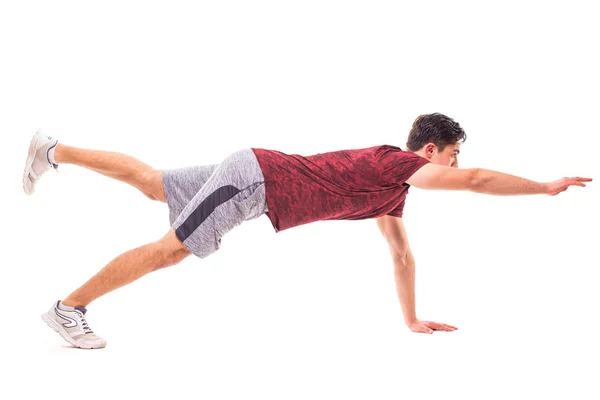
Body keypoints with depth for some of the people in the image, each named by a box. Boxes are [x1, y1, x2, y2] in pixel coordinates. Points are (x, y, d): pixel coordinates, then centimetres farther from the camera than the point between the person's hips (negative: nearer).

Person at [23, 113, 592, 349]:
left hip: (255, 178, 9)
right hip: (254, 177, -9)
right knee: (170, 249, -8)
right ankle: (69, 307, -1)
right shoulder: (397, 164, -14)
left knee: (151, 182, 16)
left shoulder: (392, 193, 13)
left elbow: (401, 253, 20)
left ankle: (53, 151, 26)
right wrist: (545, 187, -13)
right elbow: (475, 181, -22)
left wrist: (412, 320, 19)